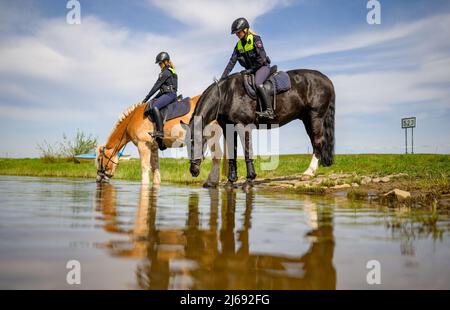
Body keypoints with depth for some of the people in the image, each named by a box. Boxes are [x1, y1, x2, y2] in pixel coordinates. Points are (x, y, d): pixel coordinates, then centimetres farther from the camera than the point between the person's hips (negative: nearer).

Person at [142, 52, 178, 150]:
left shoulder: (165, 72, -7)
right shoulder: (171, 71, 24)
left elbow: (156, 86, -10)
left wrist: (147, 98, -7)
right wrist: (155, 98, 23)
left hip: (169, 94, -11)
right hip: (170, 94, 11)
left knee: (154, 107, -29)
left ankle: (160, 131, -38)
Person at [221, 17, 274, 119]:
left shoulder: (255, 39, -12)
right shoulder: (239, 45, 7)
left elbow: (261, 58, -18)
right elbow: (232, 61, 3)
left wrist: (251, 69, -16)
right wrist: (223, 76, -5)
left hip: (263, 66, -8)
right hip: (250, 70, 8)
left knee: (257, 83, -33)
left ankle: (269, 111, -33)